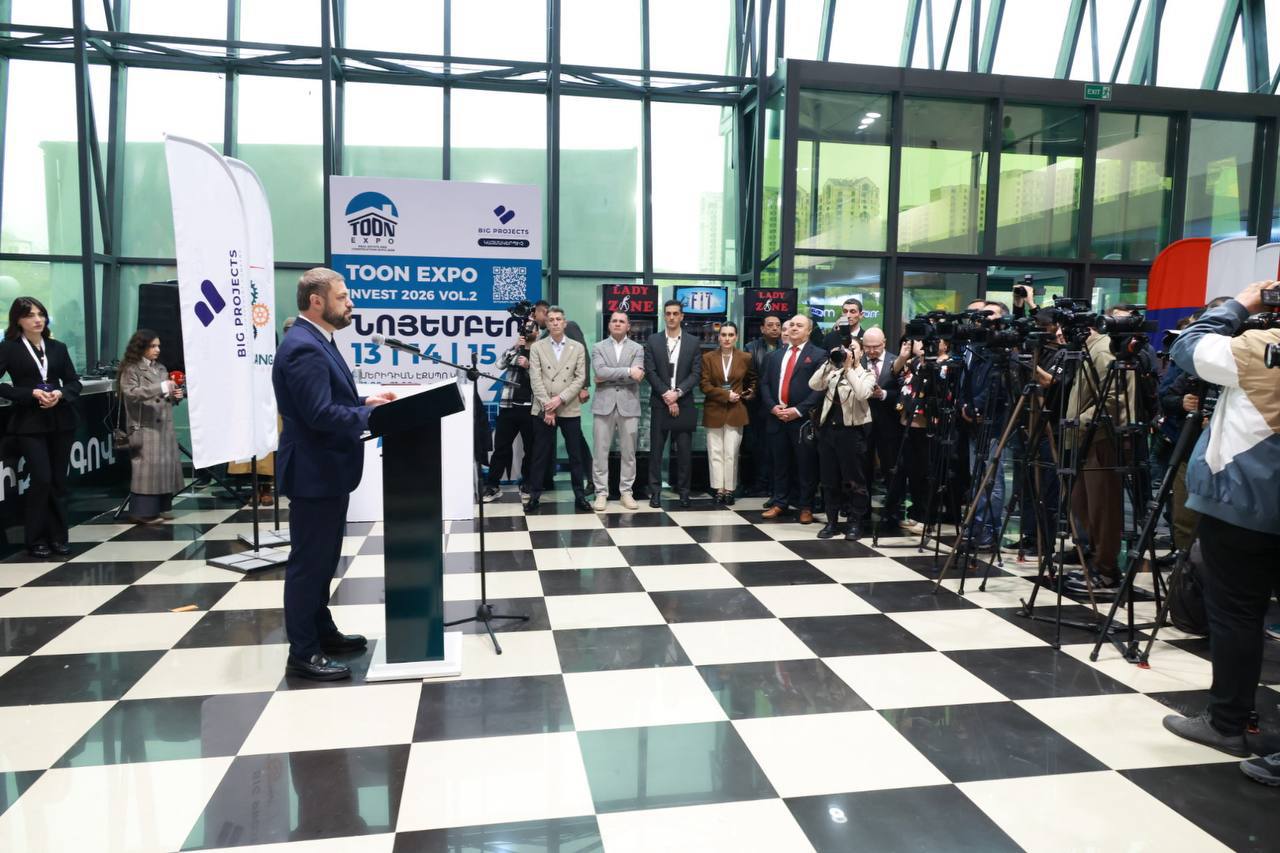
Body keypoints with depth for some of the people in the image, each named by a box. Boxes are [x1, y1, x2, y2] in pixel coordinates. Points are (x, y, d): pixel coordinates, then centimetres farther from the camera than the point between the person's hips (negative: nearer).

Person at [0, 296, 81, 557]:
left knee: (58, 481, 6)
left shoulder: (58, 347, 11)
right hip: (29, 424, -4)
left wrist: (61, 393, -9)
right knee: (42, 479, -9)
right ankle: (35, 539, 7)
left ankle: (58, 537, 16)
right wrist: (31, 394, -17)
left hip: (60, 422, 4)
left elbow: (75, 382, 11)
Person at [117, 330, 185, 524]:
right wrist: (161, 387, -25)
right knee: (147, 466, -9)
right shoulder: (131, 369, -4)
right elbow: (131, 393, -18)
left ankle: (162, 506, 15)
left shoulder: (161, 368, 17)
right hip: (145, 427, -7)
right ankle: (143, 511, -5)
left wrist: (175, 395, 2)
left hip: (165, 425, 7)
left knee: (167, 464, 6)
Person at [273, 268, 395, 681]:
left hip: (328, 469, 11)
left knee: (323, 558, 20)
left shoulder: (317, 341, 13)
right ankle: (303, 653, 9)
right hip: (314, 472, -11)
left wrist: (366, 400, 4)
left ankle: (322, 631, 33)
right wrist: (373, 413, -17)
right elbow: (321, 415, -28)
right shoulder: (303, 347, -22)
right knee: (308, 562, -1)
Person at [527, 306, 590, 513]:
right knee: (541, 454, 4)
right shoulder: (537, 347, 4)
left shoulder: (577, 347, 7)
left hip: (570, 409, 1)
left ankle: (579, 495, 13)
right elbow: (535, 379, -3)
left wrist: (560, 399, -12)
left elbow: (580, 378, 0)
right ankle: (535, 496, 11)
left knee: (575, 454, 5)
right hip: (544, 409, -1)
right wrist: (547, 406, -12)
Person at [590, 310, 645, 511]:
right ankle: (601, 492, 8)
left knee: (628, 452, 5)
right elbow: (600, 371, -11)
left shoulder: (637, 348, 7)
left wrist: (608, 378, -8)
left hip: (628, 405, 1)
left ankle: (626, 492, 14)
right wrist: (627, 371, -14)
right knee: (601, 451, 1)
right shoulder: (598, 348, 7)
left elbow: (637, 377, -7)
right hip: (604, 404, 0)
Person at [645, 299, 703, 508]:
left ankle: (684, 491, 12)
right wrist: (666, 395, -11)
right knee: (656, 449, 2)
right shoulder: (653, 340, 5)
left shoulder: (693, 342, 6)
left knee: (685, 450, 3)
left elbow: (696, 374, 0)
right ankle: (655, 491, 9)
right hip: (660, 403, 0)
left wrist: (677, 393, -12)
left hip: (684, 404, 0)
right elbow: (650, 372, -2)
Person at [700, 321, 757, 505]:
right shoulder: (708, 357, 0)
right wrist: (726, 395, -13)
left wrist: (751, 393, 2)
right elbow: (705, 385, -5)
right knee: (715, 453, 2)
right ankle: (719, 490, 7)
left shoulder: (746, 358, 2)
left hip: (736, 411, 0)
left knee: (731, 453, 0)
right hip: (714, 411, 0)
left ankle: (729, 490, 8)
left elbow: (753, 380, 20)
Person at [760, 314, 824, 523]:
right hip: (777, 418, 5)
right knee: (780, 464, 11)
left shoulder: (818, 356, -1)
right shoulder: (775, 356, 16)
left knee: (806, 465, 2)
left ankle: (806, 507, 13)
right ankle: (779, 503, 21)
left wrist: (798, 410, -16)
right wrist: (772, 407, -4)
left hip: (803, 419, -4)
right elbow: (765, 384, 12)